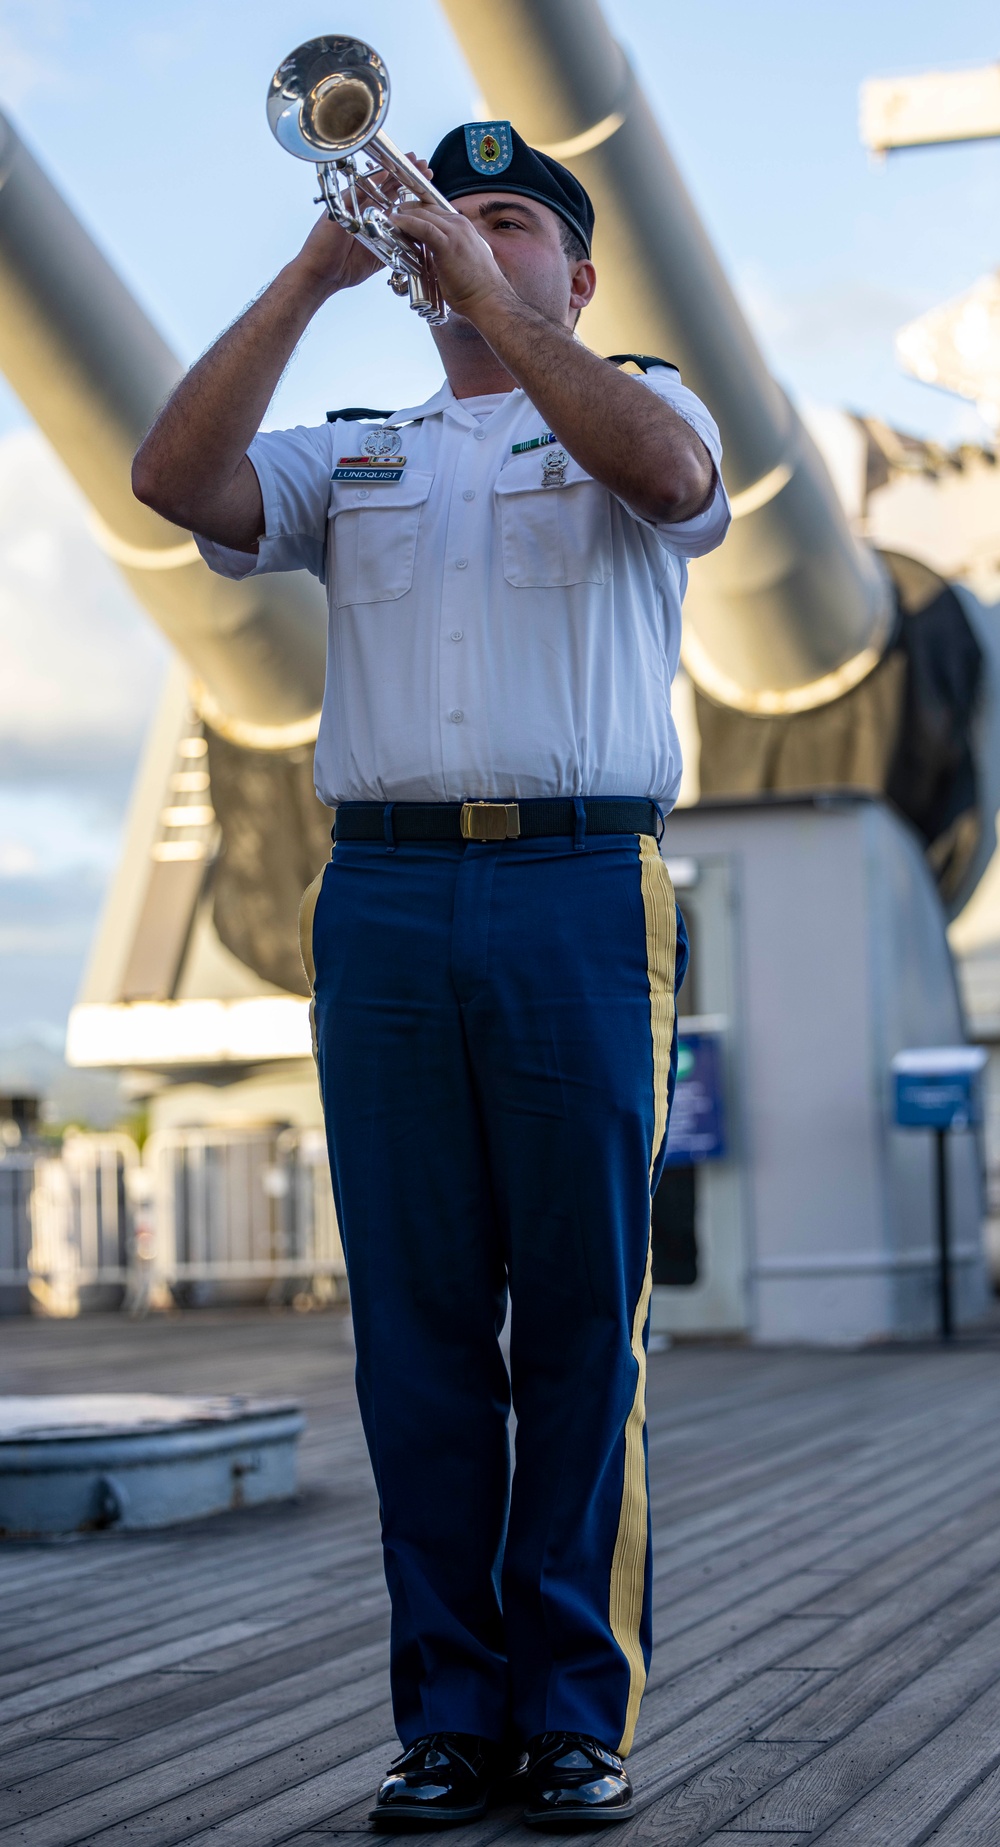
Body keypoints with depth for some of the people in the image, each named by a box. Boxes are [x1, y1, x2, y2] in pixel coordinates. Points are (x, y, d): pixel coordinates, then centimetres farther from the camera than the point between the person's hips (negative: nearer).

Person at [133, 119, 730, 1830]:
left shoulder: (636, 409, 15)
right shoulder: (350, 458, 22)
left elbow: (669, 472, -10)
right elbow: (175, 479, 3)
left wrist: (486, 289, -9)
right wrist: (313, 276, 0)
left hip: (583, 895, -2)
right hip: (384, 900, 3)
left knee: (583, 1315, -2)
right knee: (418, 1318, 2)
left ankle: (578, 1713, 4)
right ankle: (450, 1712, 8)